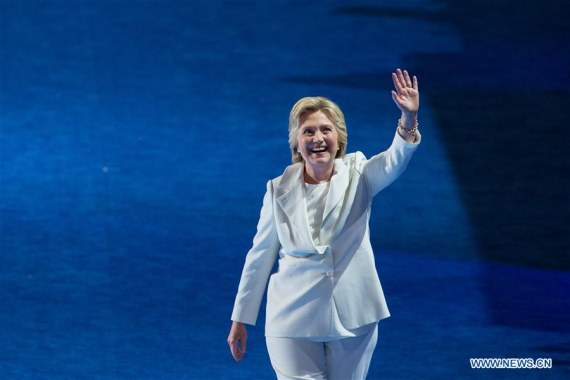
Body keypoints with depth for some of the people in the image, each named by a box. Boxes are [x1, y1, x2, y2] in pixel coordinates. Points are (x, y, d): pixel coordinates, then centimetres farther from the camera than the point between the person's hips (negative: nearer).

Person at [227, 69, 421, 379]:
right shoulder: (279, 190, 0)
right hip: (294, 319, 0)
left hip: (352, 318, 0)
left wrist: (409, 120, -43)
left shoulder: (357, 175, -2)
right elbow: (260, 256, 6)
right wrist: (240, 319, 8)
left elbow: (394, 162, -23)